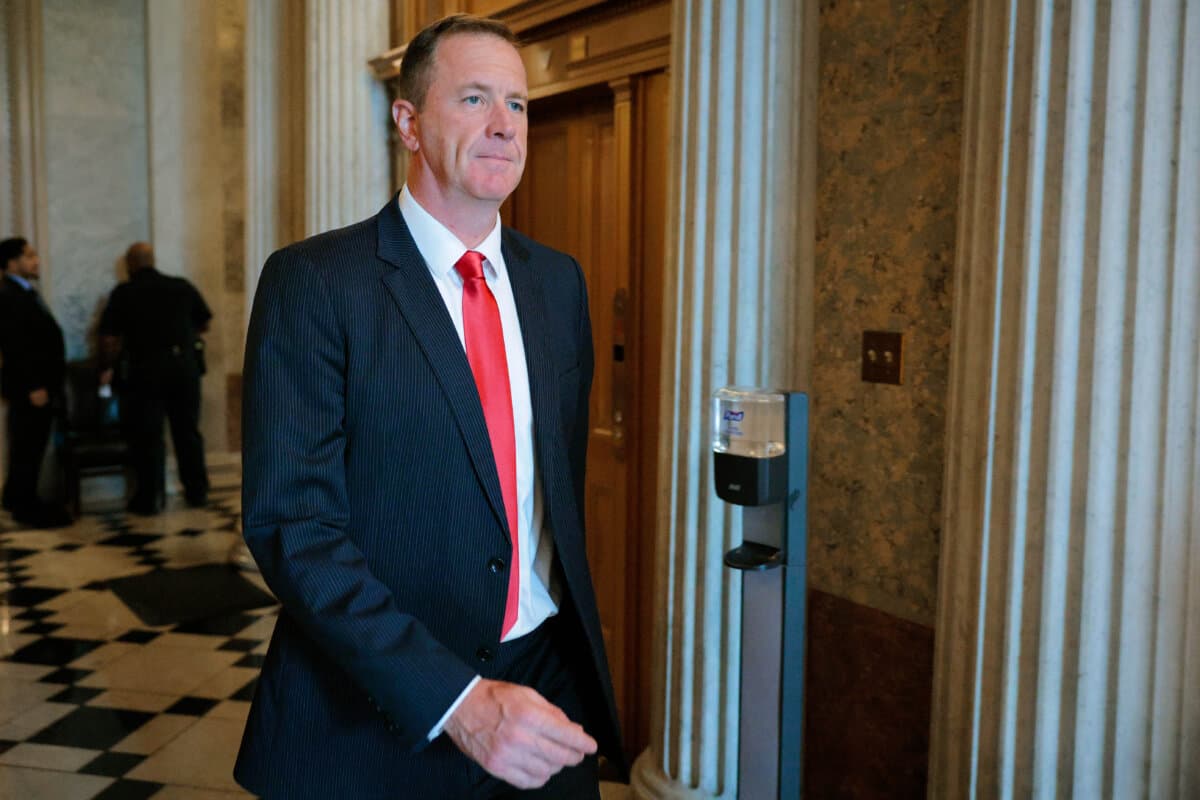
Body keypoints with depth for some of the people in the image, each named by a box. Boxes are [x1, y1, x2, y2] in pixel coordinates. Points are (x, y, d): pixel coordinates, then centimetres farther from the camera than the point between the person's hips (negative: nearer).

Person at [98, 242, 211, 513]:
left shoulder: (123, 293, -1)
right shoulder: (182, 286, 7)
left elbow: (108, 338, -5)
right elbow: (204, 323, 12)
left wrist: (112, 364, 12)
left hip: (145, 370, -3)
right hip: (185, 366, 3)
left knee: (147, 436, 5)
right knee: (188, 432, 12)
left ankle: (148, 499, 7)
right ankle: (197, 491, 18)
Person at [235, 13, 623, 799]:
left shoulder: (558, 280, 5)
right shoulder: (313, 282, -12)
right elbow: (292, 522, -18)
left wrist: (575, 645, 14)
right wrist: (454, 699, -25)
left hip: (546, 681, 5)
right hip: (381, 716, -4)